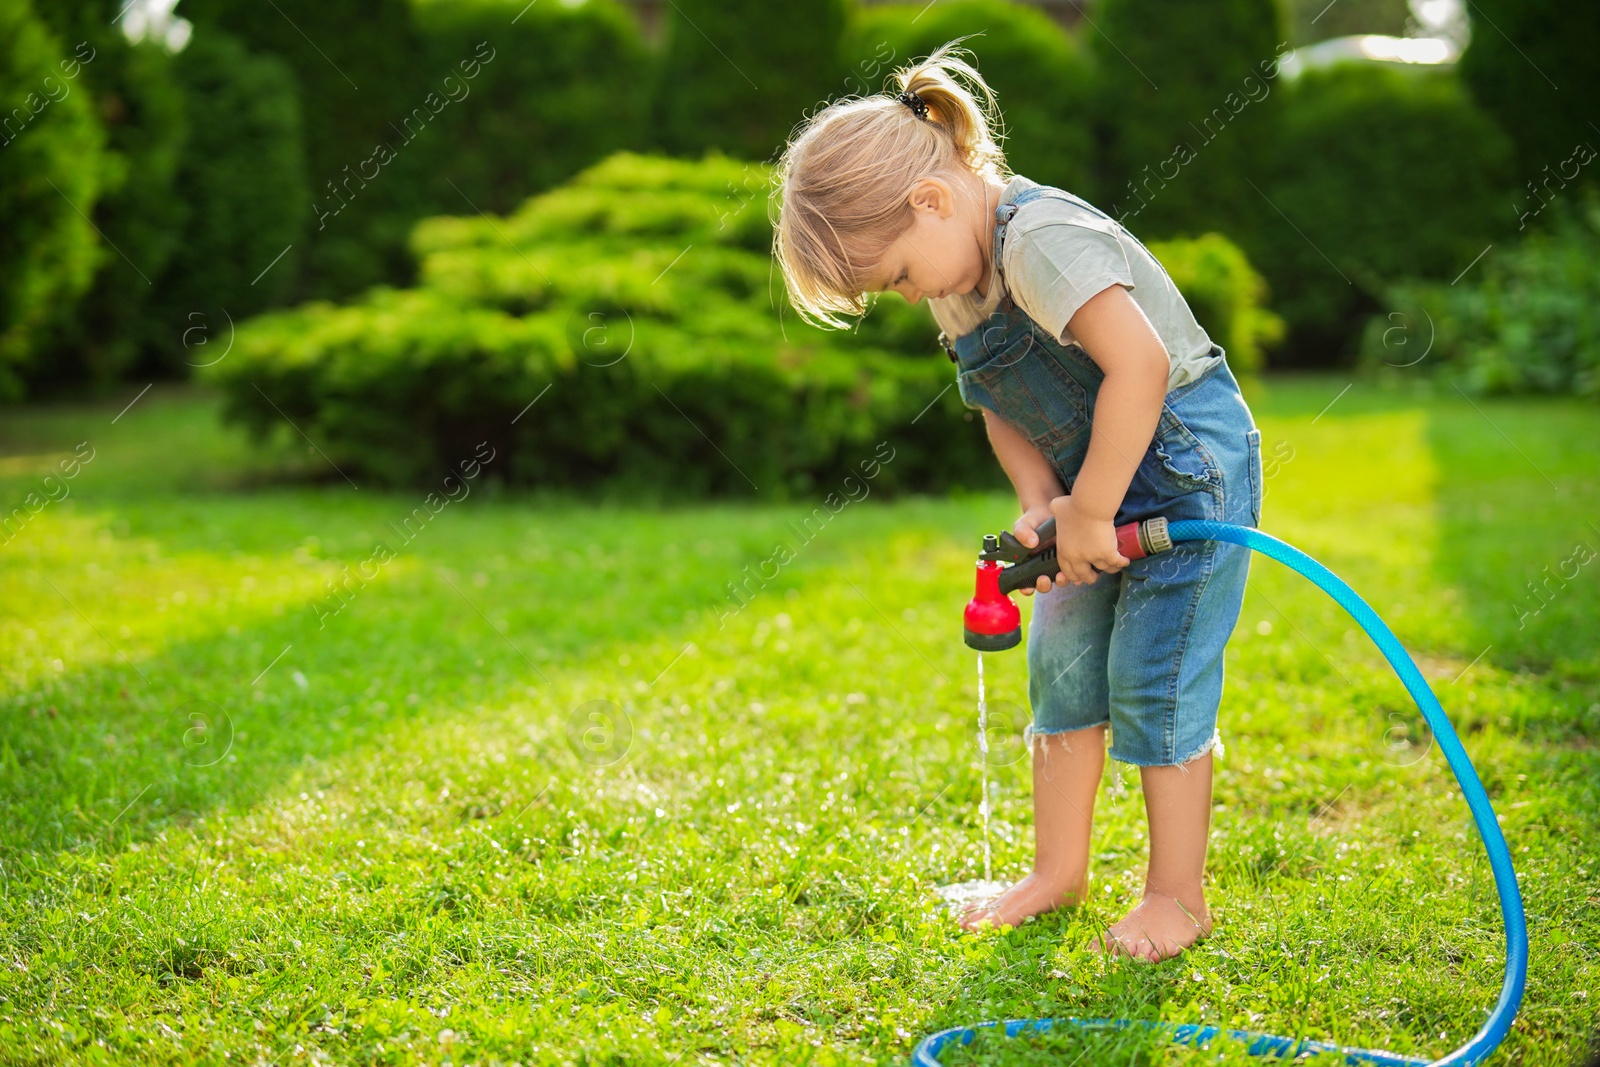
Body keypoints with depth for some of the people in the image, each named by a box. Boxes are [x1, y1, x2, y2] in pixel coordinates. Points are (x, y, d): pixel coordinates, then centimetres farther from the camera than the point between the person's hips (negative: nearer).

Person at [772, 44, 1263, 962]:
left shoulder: (1041, 239, -28)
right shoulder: (960, 275, 3)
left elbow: (1140, 366, -38)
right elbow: (1007, 409, 8)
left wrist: (1089, 514, -30)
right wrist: (1042, 505, -10)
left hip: (1186, 464, -9)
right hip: (1102, 482, 9)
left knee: (1155, 681, -5)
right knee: (1062, 670, 12)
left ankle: (1179, 897, 9)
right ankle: (1060, 871, 25)